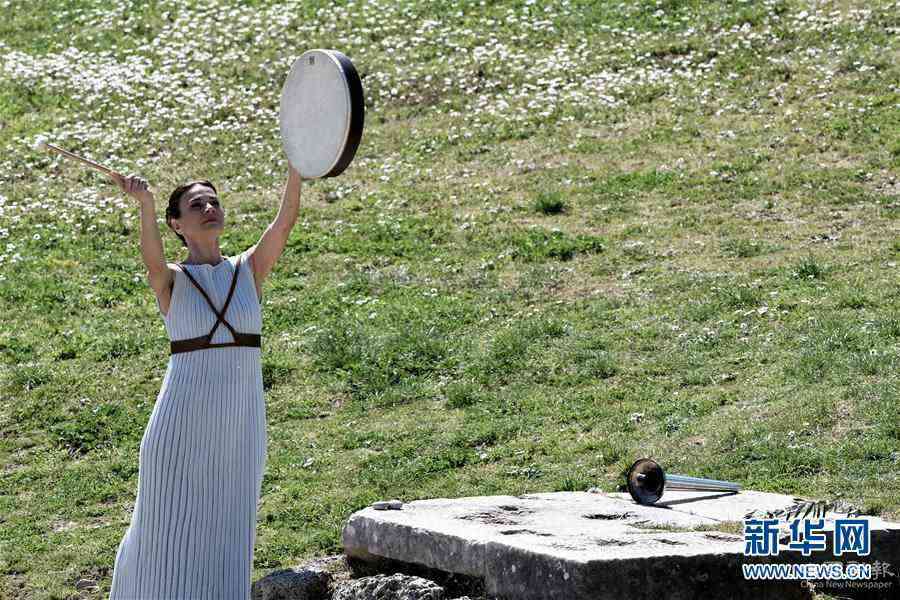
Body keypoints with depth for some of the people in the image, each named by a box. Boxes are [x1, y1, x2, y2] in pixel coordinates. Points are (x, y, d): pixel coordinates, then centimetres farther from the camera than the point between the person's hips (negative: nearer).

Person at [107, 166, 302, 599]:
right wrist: (145, 203, -46)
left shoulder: (249, 269, 6)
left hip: (241, 421, 3)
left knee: (226, 531, 8)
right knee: (168, 528, 5)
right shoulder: (169, 280, -1)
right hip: (184, 419, -2)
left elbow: (286, 220, -9)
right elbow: (151, 257, -25)